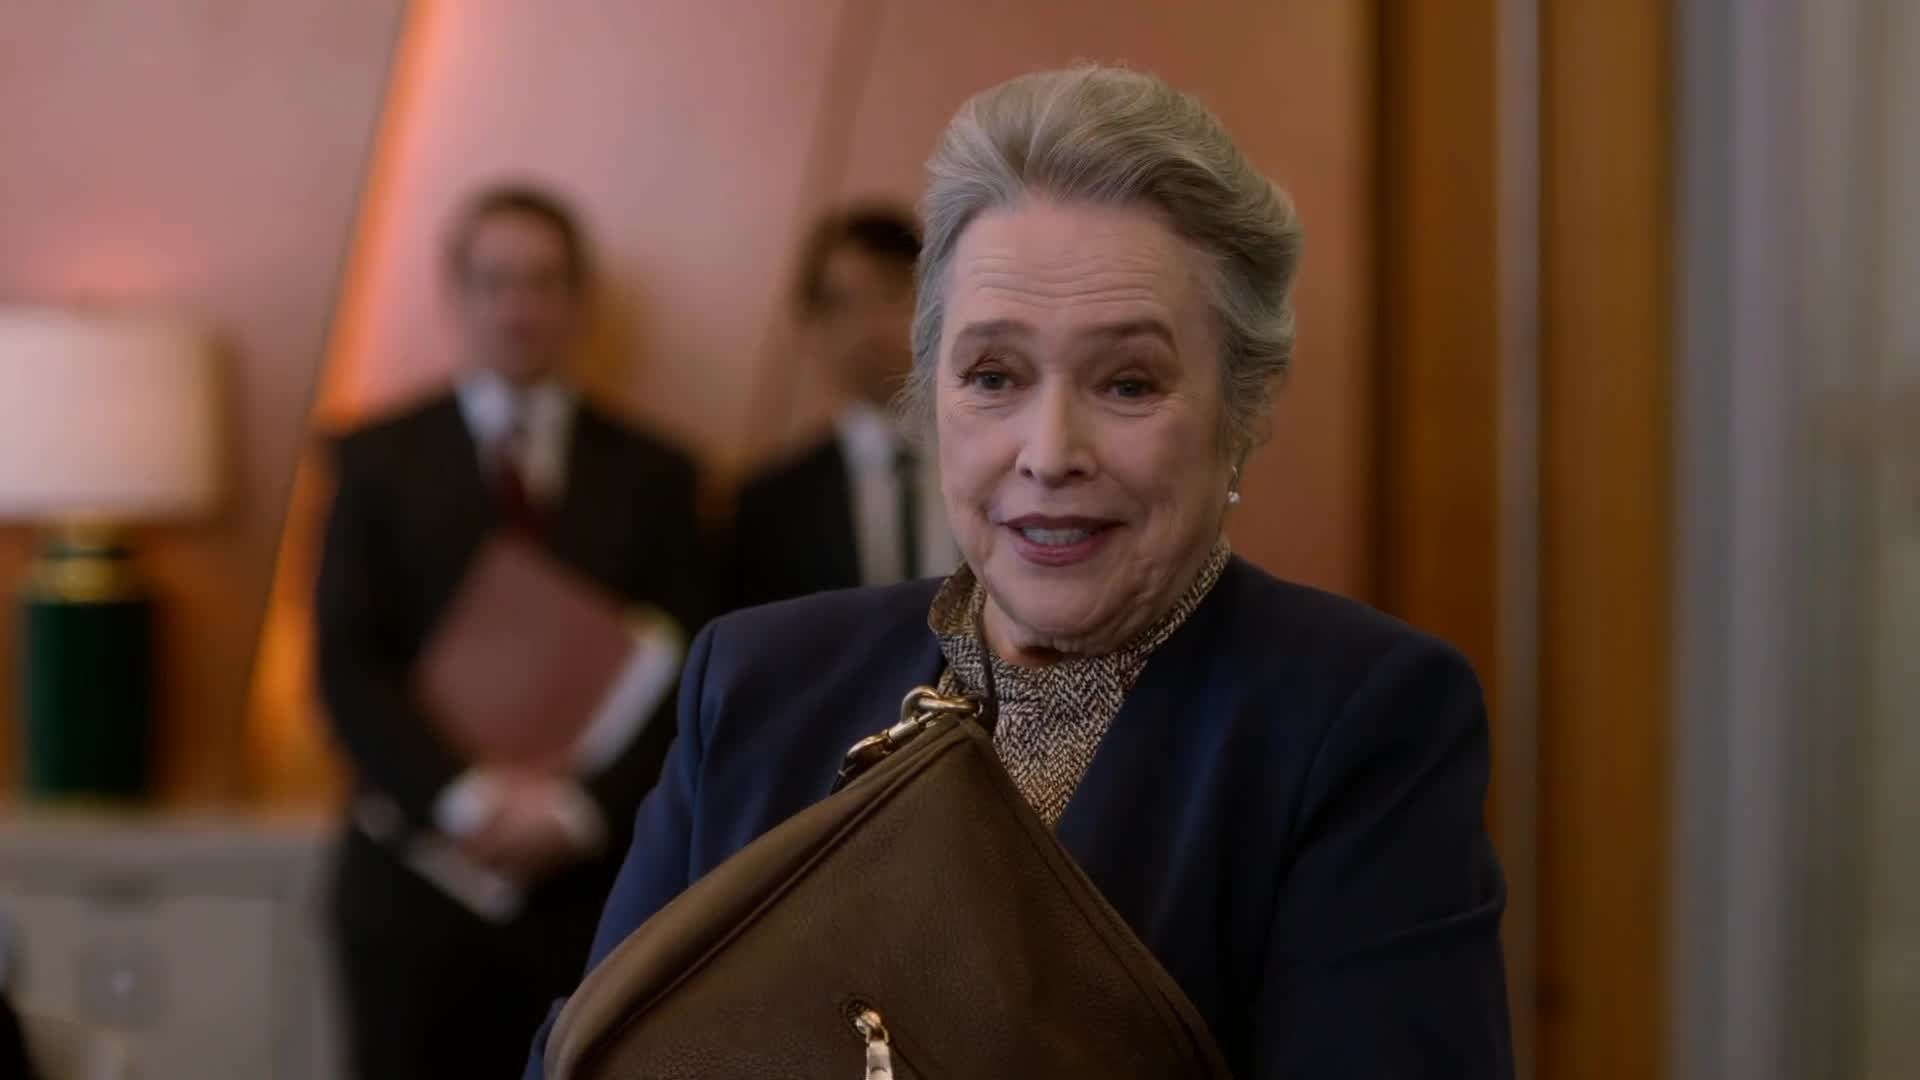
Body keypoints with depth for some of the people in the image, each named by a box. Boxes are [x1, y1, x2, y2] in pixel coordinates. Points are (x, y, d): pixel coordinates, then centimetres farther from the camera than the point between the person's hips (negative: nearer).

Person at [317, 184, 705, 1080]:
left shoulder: (651, 475, 9)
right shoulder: (378, 459, 6)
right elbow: (346, 666, -2)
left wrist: (579, 807, -13)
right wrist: (465, 797, -16)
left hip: (590, 886, 1)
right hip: (419, 883, 0)